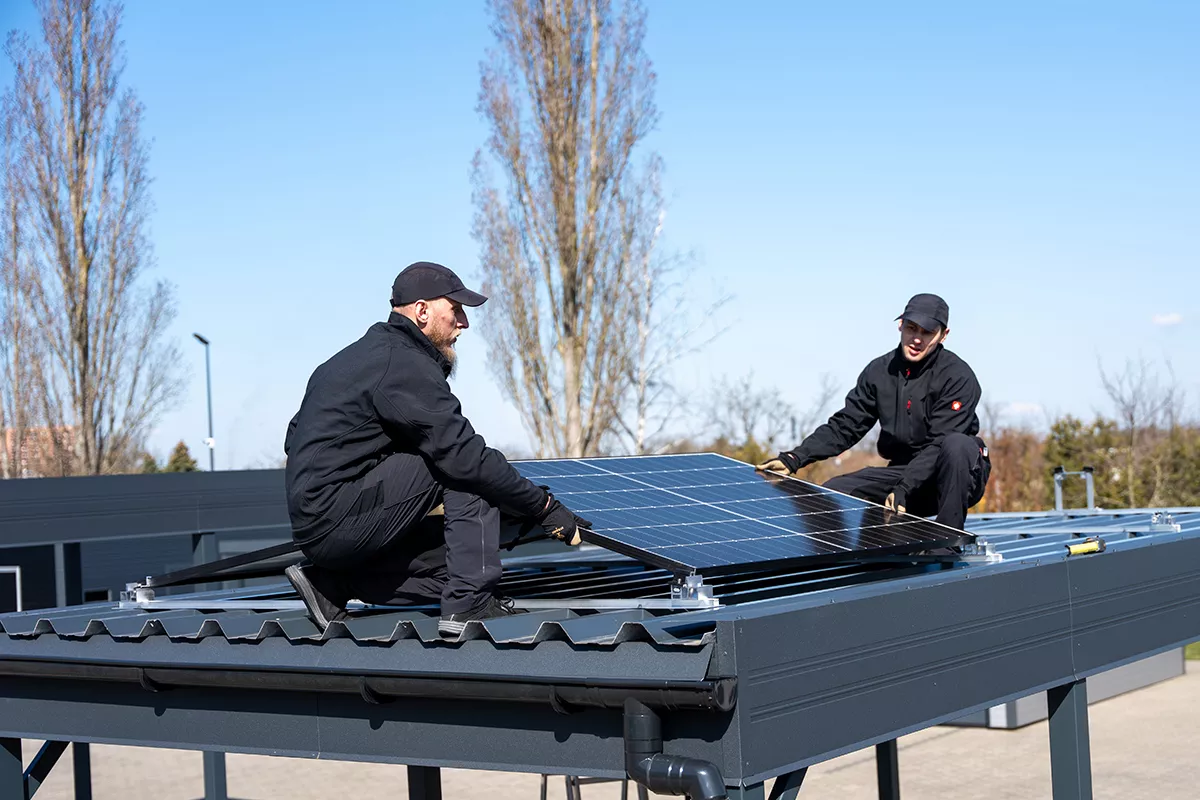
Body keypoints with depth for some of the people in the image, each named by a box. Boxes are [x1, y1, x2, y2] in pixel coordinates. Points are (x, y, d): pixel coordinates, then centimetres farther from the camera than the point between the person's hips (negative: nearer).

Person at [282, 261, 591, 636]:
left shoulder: (361, 355, 19)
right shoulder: (405, 365, -13)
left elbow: (295, 439, 24)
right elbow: (464, 455, -19)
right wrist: (546, 508, -13)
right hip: (338, 518, -10)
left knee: (451, 561, 10)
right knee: (464, 468, -13)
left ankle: (331, 582, 9)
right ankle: (469, 603, -14)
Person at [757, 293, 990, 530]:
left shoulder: (959, 377, -15)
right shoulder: (879, 371, 3)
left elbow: (939, 443, -23)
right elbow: (844, 426, 3)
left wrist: (902, 490, -34)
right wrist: (793, 459, -11)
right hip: (903, 471, 5)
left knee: (957, 444, -38)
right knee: (833, 490, -10)